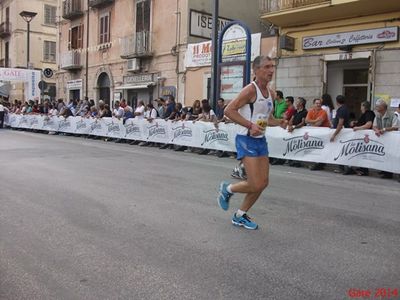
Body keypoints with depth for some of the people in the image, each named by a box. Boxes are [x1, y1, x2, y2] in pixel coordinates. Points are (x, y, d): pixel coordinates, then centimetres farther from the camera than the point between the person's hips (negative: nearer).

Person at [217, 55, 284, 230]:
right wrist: (251, 125, -24)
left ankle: (240, 216, 25)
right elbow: (229, 110, -19)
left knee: (263, 183, 8)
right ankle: (227, 189, 17)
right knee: (256, 185, -12)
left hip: (261, 140, 9)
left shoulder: (271, 93, 12)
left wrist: (279, 122, 2)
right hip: (247, 140, -8)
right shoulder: (250, 90, -14)